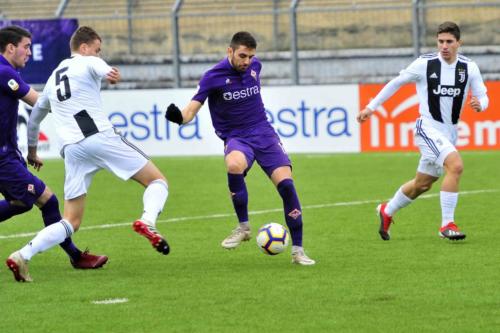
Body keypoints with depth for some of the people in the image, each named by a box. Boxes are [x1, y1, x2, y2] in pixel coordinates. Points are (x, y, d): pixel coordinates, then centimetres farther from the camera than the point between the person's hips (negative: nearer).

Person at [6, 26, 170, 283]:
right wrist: (113, 75, -43)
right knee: (157, 181, 4)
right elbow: (105, 70, -19)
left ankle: (23, 255, -9)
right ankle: (147, 221, -26)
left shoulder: (53, 78, 27)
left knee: (71, 222, 8)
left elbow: (34, 116, 37)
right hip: (100, 137, -6)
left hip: (72, 150, 6)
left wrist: (32, 151, 50)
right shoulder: (88, 63, 7)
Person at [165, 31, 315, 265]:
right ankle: (243, 227, -16)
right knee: (234, 165, -38)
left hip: (263, 133, 3)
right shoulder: (213, 77, -11)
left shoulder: (254, 65, 2)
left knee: (286, 183, -15)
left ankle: (297, 250, -2)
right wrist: (179, 116, -35)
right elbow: (193, 108, -16)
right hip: (236, 138, -3)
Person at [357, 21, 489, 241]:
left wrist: (479, 105, -24)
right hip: (428, 129, -5)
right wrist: (371, 107, 5)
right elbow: (396, 83, 3)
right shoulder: (424, 64, -10)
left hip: (449, 132, 5)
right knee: (456, 165, -28)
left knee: (422, 184, 18)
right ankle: (447, 224, -23)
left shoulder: (469, 68, -2)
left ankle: (387, 211, 43)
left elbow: (483, 97, 1)